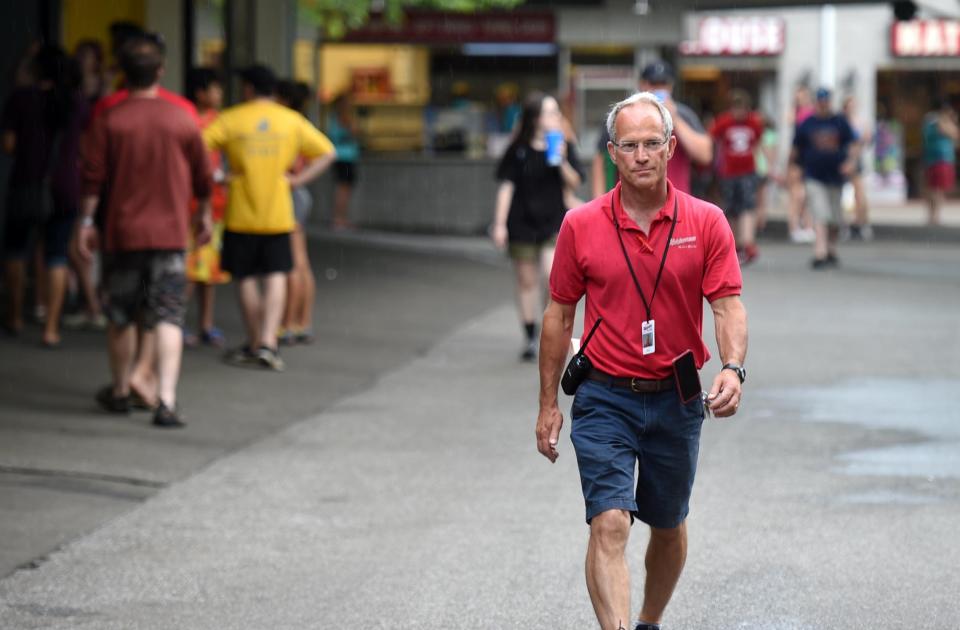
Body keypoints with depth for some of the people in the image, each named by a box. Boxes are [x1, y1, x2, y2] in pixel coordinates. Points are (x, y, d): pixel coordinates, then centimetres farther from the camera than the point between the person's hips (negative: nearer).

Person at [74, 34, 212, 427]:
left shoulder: (109, 121, -5)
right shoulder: (182, 120, -1)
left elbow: (93, 177, -5)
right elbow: (202, 176, 8)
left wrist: (86, 221, 4)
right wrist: (204, 215, 23)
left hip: (122, 232, 0)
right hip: (170, 232, 0)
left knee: (121, 318, 15)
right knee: (168, 318, -2)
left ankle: (120, 392, 29)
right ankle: (166, 400, -15)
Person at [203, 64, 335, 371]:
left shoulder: (231, 119, -3)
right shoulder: (292, 120, 4)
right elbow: (327, 152, 6)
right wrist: (299, 179, 3)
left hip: (241, 214, -1)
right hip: (278, 214, 1)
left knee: (245, 279, 10)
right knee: (276, 276, 4)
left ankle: (255, 343, 17)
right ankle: (268, 342, -11)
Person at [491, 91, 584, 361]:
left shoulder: (563, 146, 0)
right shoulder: (518, 150, -3)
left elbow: (574, 184, -2)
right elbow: (506, 186, 1)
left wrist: (562, 161, -19)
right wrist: (499, 224, -2)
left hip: (554, 221, 0)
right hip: (522, 224, 1)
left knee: (553, 274, -19)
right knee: (527, 280, 8)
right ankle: (530, 339, 20)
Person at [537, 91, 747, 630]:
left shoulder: (706, 222, -4)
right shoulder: (581, 226, -3)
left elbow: (729, 305, -8)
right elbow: (560, 315, 5)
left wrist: (733, 369, -27)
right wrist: (549, 404, 5)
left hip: (676, 400, 2)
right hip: (605, 399, -2)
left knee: (669, 527, 17)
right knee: (610, 525, -17)